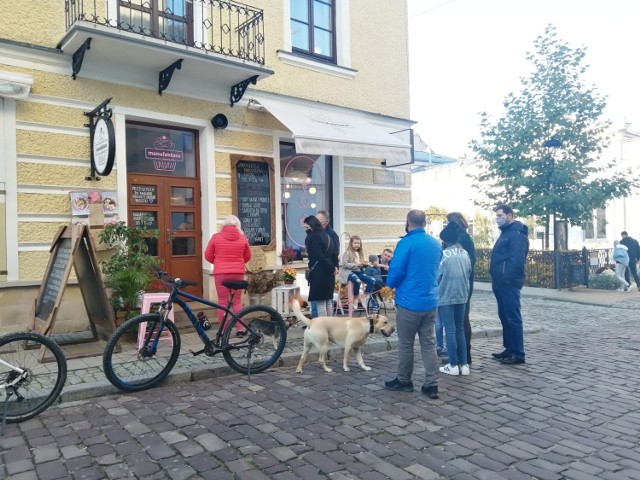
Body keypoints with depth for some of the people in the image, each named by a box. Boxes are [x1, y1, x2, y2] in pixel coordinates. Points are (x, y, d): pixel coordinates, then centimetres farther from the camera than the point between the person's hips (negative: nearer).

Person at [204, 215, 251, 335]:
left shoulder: (216, 237, -2)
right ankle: (240, 329, 9)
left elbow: (208, 256, 4)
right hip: (238, 273, 1)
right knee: (237, 301, 11)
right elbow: (247, 257, 11)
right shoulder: (242, 238, 0)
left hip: (220, 273, -1)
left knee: (222, 302, 6)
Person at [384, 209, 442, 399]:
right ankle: (431, 385, 10)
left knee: (405, 344, 8)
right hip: (430, 302, 6)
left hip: (409, 302, -6)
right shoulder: (436, 244, 8)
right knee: (429, 344, 9)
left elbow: (396, 271, -14)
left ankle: (404, 381, 21)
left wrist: (390, 284, 6)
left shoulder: (406, 243, -14)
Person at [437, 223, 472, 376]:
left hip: (446, 297, -5)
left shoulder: (444, 254, -11)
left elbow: (437, 277, -8)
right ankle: (463, 364, 14)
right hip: (462, 296, 5)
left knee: (450, 330, 1)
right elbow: (469, 274, 9)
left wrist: (435, 298, 5)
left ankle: (453, 365, 5)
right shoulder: (465, 253, 5)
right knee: (460, 329, 13)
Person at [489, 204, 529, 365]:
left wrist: (506, 279, -25)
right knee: (505, 316, 14)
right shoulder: (506, 232, 20)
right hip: (502, 282, 10)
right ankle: (510, 349, 22)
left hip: (509, 283, -10)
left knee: (513, 317, -6)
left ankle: (518, 354, -1)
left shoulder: (517, 234, -12)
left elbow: (517, 260, -22)